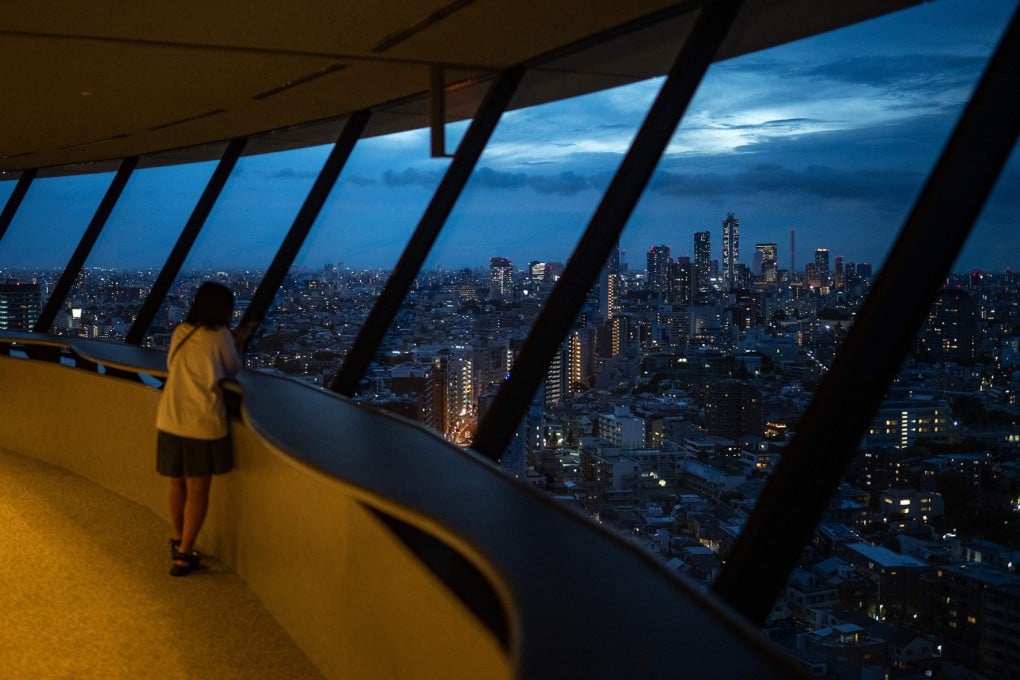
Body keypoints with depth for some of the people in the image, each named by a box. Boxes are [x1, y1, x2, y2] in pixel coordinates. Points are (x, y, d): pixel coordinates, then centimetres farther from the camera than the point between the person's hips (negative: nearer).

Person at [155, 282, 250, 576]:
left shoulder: (180, 333, 7)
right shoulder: (220, 335, -8)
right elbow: (232, 369, 5)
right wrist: (238, 345, 22)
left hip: (171, 420, 5)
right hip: (202, 423, -5)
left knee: (177, 484, 19)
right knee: (197, 490, 5)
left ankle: (179, 541, 36)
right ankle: (183, 555, 7)